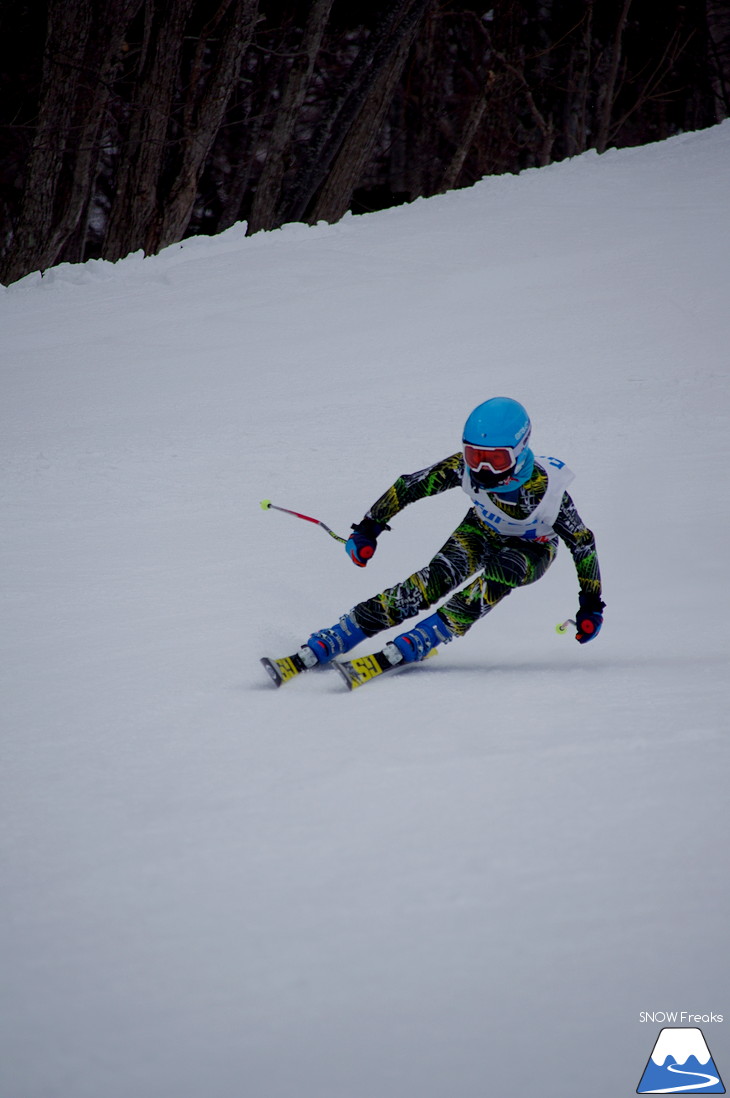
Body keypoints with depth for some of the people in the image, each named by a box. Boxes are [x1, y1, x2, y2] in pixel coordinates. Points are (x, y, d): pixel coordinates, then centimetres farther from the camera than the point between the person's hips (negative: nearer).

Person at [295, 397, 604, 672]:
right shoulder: (466, 466, -28)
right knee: (439, 577, -26)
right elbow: (409, 486, -15)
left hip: (531, 551, -2)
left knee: (501, 570, -37)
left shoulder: (546, 488, -35)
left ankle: (409, 648, -37)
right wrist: (368, 529, -16)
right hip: (481, 532, 2)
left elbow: (583, 543, -21)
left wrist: (591, 605, -19)